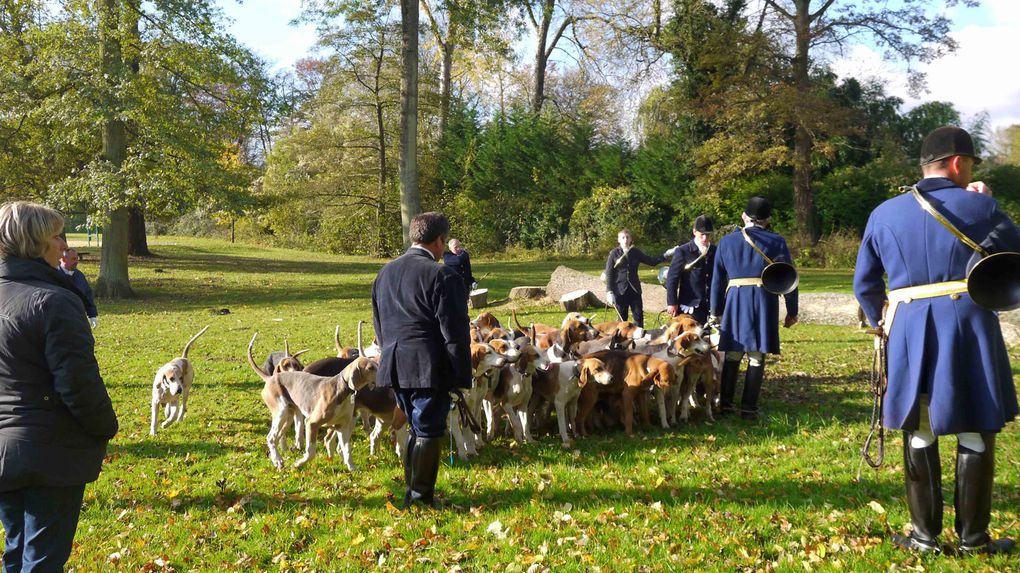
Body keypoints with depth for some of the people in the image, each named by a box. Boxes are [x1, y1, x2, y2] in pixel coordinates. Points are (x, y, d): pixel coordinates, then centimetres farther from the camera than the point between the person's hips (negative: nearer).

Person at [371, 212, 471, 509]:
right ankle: (421, 496, 6)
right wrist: (462, 374, -7)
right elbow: (455, 332, -12)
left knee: (416, 428, 19)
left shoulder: (386, 272, 12)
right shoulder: (443, 276, -12)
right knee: (429, 432, 2)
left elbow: (379, 325, 19)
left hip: (394, 366, 7)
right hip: (429, 367, -7)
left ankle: (412, 491, 25)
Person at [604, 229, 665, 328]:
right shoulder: (614, 254, -3)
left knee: (639, 316, 1)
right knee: (622, 319, 5)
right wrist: (609, 292, -11)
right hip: (620, 290, -2)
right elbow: (609, 274, -4)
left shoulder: (636, 252, 5)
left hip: (634, 289, 2)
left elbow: (651, 261, 9)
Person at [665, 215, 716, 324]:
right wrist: (672, 303, -9)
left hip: (710, 306, 3)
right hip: (690, 308, -3)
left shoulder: (715, 252, 9)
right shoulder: (683, 251, -2)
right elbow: (672, 278, -3)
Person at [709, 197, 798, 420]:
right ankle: (749, 408, 3)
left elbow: (717, 279, 11)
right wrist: (792, 311, 9)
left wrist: (716, 311, 17)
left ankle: (725, 404, 12)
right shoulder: (777, 242, 3)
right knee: (756, 357, 2)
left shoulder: (727, 241, 9)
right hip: (764, 303, -2)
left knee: (732, 355, 9)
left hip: (735, 302, 2)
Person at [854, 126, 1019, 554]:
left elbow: (865, 283, 12)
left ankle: (925, 535, 14)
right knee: (976, 432, 7)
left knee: (919, 433, 10)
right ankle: (974, 538, 13)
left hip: (909, 330, 3)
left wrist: (879, 322, 28)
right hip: (969, 327, -2)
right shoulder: (978, 206, -2)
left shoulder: (885, 213, 7)